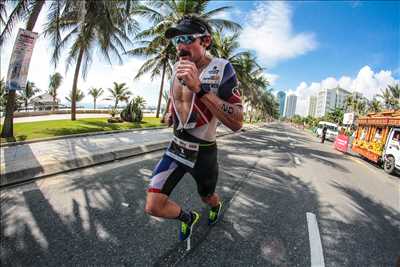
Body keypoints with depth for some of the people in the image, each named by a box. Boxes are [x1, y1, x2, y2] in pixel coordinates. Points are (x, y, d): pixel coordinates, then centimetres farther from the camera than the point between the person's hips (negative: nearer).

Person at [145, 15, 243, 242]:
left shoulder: (221, 69, -17)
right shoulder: (178, 68, 2)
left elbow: (237, 123, -28)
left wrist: (199, 87, -35)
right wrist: (171, 113, 6)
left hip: (204, 153, -4)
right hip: (177, 147, 5)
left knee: (208, 198, 22)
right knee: (153, 207, -4)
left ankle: (217, 206, 62)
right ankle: (188, 217, 29)